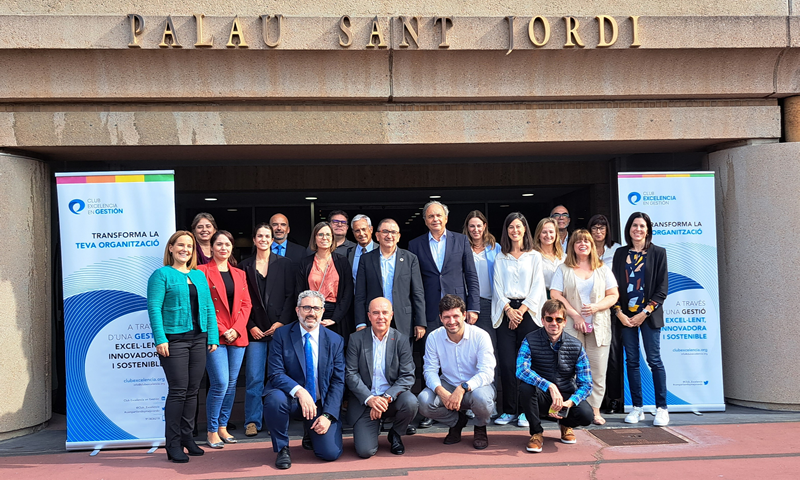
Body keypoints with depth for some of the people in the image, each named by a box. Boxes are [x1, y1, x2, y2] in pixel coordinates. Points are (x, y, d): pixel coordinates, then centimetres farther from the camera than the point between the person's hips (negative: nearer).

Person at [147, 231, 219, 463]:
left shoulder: (199, 276, 16)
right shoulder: (162, 274, -1)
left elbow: (208, 308, 14)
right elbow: (154, 308, -8)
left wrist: (213, 337, 7)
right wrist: (160, 339, -16)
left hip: (198, 339, 5)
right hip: (174, 339, -5)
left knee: (192, 390, 9)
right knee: (178, 390, -6)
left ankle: (187, 436, 21)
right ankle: (173, 444, 2)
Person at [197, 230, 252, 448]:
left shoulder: (239, 274, 15)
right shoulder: (202, 271, -1)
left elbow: (246, 304, 11)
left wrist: (236, 329, -4)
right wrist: (221, 331, -11)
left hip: (237, 336, 5)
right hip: (215, 337, -5)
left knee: (232, 383, 7)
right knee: (220, 383, -11)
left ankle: (223, 427, 18)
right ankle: (212, 430, 2)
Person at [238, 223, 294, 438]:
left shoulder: (284, 264, 7)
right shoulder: (245, 266, 9)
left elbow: (290, 295, 2)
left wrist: (281, 322, -7)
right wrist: (251, 326, -4)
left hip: (279, 328, 0)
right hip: (255, 329, 0)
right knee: (254, 377, -3)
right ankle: (252, 421, 6)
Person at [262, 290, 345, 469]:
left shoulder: (335, 341, 0)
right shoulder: (281, 335, -4)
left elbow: (338, 382, -2)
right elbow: (276, 373, -12)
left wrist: (328, 415, -14)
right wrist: (299, 391, -31)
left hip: (321, 403, 1)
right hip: (291, 399, -1)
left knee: (330, 453, -16)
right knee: (275, 399, -35)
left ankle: (310, 433, 22)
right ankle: (282, 448, -7)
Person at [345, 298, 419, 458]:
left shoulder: (401, 340, -1)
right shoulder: (356, 339, -1)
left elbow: (407, 376, -6)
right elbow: (351, 374, -4)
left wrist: (387, 398, -21)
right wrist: (369, 399, -19)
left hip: (392, 397, 1)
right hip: (365, 400, -1)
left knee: (411, 402, -32)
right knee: (365, 451, -18)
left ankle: (395, 434, 2)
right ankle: (374, 429, 21)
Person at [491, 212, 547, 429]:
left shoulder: (534, 257, 10)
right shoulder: (500, 258, 14)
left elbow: (537, 286, 2)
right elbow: (498, 287, 7)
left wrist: (521, 310, -8)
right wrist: (509, 310, -7)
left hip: (527, 311, -1)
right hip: (506, 312, 1)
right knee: (506, 363, -4)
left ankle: (525, 411, 2)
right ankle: (509, 410, 4)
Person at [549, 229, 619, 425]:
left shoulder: (603, 270, 13)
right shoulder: (564, 269, 9)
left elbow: (614, 295, 8)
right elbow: (555, 295, 0)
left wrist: (596, 307, -10)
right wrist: (575, 315, -9)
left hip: (598, 326, 1)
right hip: (571, 327, -1)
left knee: (598, 370, -1)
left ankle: (595, 409, 6)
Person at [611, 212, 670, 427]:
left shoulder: (658, 253, 2)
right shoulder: (620, 253, 10)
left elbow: (662, 288, -2)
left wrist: (644, 313, -9)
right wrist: (619, 312, -4)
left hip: (649, 315, -3)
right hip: (625, 315, 3)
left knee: (654, 360, -4)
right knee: (631, 361, 5)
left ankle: (662, 408, 3)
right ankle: (637, 408, 11)